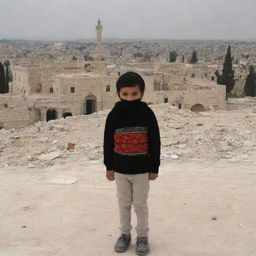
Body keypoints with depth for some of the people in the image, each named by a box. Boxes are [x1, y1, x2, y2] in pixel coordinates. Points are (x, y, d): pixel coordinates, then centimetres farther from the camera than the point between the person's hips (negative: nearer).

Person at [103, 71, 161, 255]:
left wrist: (154, 167, -5)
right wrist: (109, 166, 2)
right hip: (120, 169, 2)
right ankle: (125, 234, 29)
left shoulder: (147, 114, -10)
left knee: (140, 204, 9)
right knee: (124, 203, 15)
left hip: (142, 169, -2)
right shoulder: (114, 115, -6)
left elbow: (155, 142, -5)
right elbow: (108, 143, 2)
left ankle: (143, 236, 22)